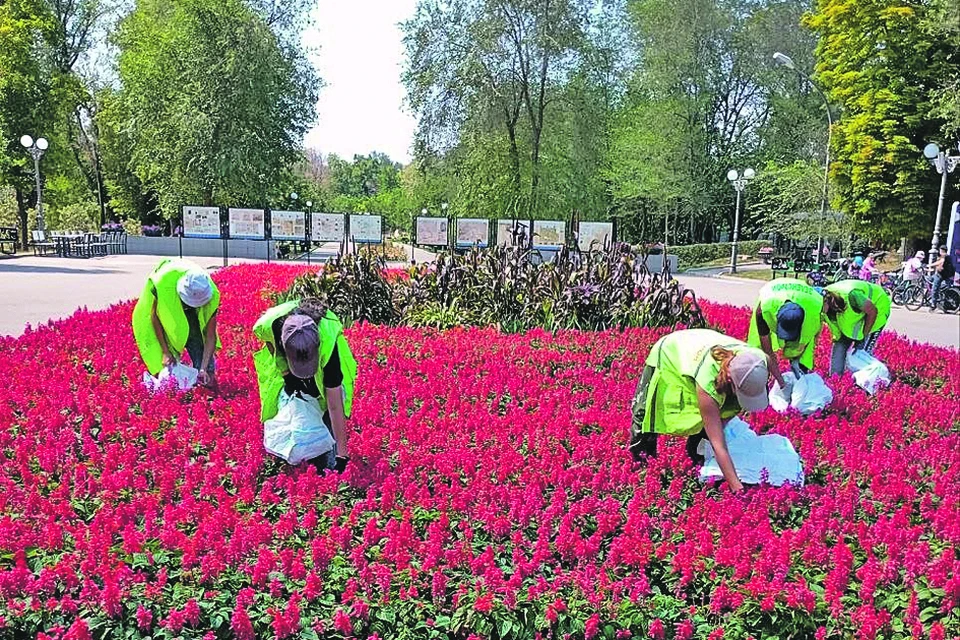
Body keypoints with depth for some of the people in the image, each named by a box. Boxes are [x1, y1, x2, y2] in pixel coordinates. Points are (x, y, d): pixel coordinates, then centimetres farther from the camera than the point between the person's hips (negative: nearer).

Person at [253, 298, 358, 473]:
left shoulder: (328, 343, -45)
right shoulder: (268, 325, -40)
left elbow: (335, 407, -38)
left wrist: (342, 454, -34)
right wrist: (286, 375, -14)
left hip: (325, 367, -2)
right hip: (285, 367, 3)